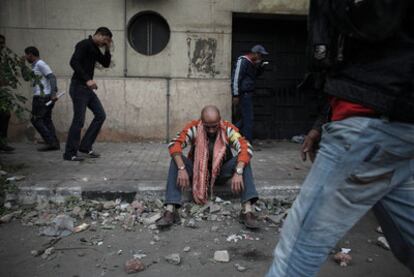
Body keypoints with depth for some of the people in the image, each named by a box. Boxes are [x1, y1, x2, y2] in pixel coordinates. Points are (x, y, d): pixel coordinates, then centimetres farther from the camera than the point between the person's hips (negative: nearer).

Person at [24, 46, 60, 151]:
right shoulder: (35, 65, 23)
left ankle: (51, 142, -11)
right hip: (44, 96, 10)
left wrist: (53, 93, -26)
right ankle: (55, 143, 4)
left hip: (41, 96, -10)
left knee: (36, 120, -6)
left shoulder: (40, 64, -9)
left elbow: (52, 77, -20)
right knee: (46, 120, 8)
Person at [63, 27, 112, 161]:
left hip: (87, 88, 10)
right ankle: (70, 153, 4)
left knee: (100, 115, 7)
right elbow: (74, 62, -23)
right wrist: (87, 79, -28)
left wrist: (107, 49, 8)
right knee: (79, 120, -7)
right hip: (78, 87, -10)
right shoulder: (84, 44, -11)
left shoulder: (95, 49, 17)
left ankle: (85, 146, 13)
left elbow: (106, 63, 21)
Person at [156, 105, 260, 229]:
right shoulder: (194, 127, -15)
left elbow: (245, 148, -28)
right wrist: (182, 169, -41)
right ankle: (170, 210, -35)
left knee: (243, 161, -25)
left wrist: (238, 172, -44)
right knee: (176, 160, -26)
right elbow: (174, 145, -26)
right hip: (197, 172, 0)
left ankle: (248, 210, -36)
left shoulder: (228, 128, -15)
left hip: (221, 173, 0)